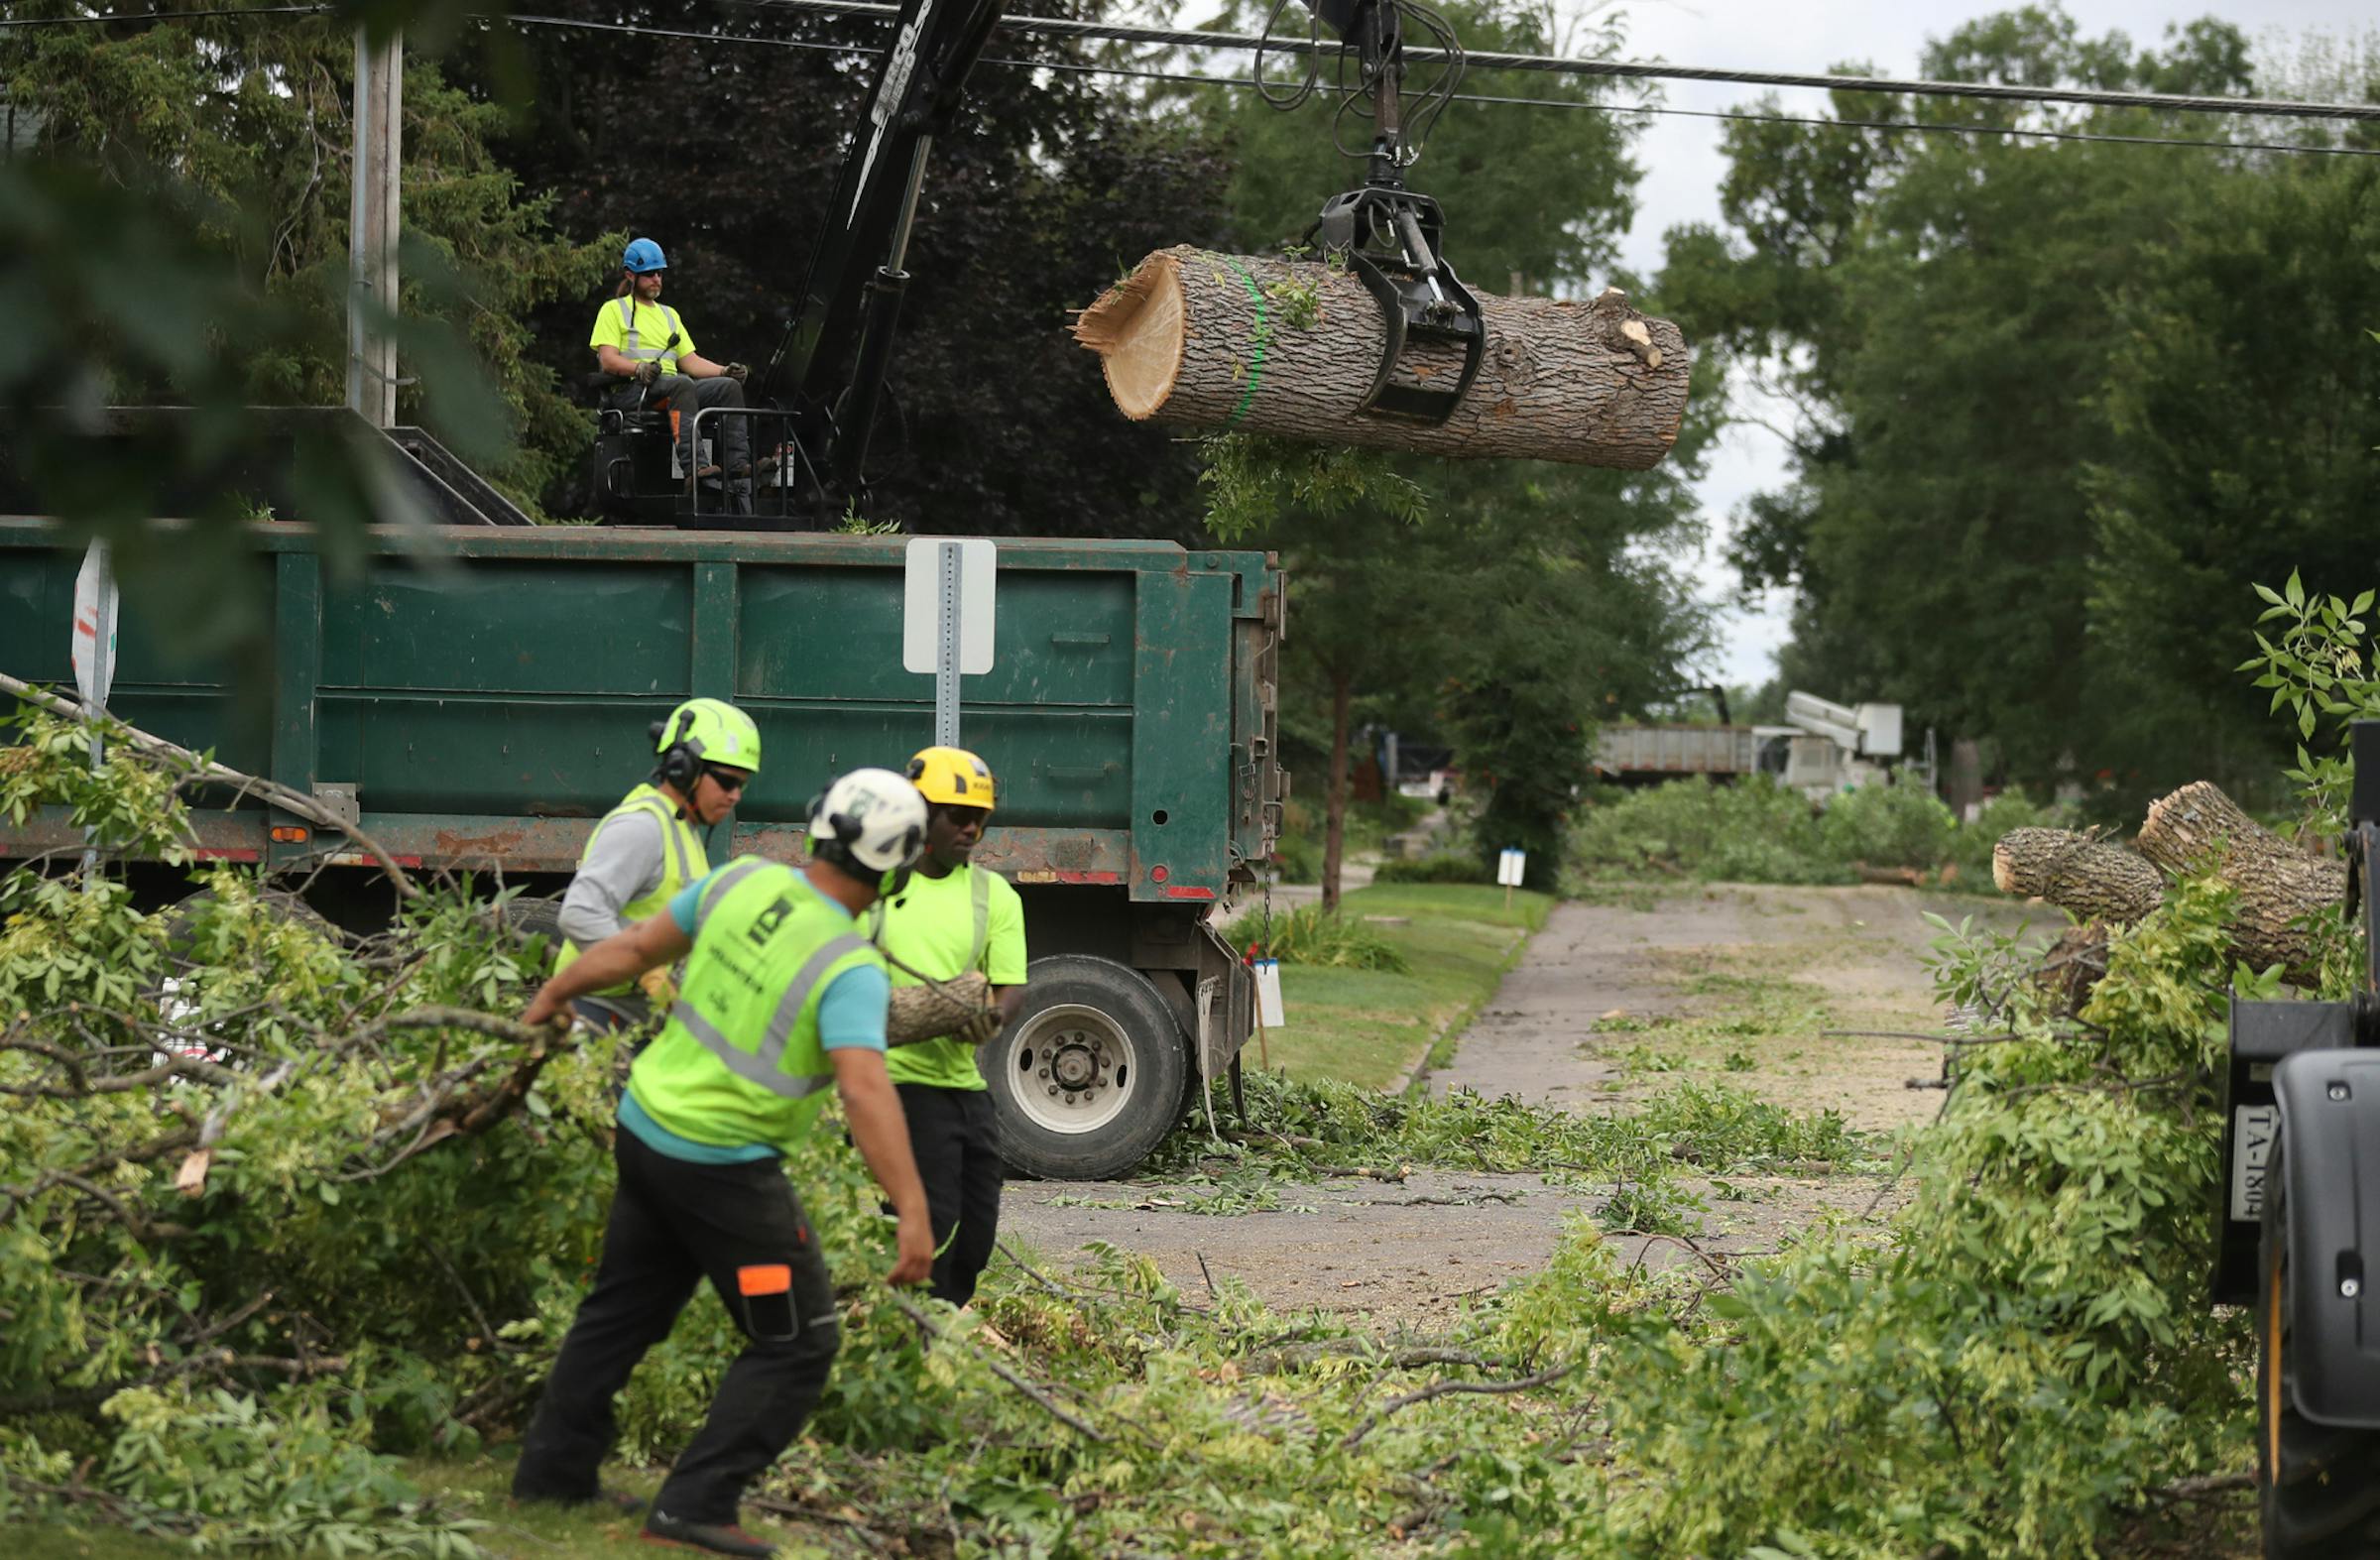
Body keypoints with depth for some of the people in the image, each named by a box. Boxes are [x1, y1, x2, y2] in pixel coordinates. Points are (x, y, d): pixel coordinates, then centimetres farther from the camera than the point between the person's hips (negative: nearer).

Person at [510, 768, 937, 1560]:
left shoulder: (743, 881, -4)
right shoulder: (850, 967, -22)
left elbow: (636, 944, 8)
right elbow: (865, 1090, -33)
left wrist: (555, 992, 25)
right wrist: (912, 1213, -35)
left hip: (647, 1126, 7)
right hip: (723, 1167, -7)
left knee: (623, 1310, 23)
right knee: (796, 1344, 3)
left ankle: (552, 1471, 32)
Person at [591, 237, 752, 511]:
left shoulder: (669, 314, 30)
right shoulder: (613, 310, 11)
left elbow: (689, 360, 21)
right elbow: (608, 359, -4)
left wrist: (724, 370, 2)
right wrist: (639, 368, -23)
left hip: (673, 389, 6)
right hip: (632, 390, -6)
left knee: (729, 386, -19)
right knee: (682, 384, -38)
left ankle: (737, 465, -33)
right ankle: (692, 467, -53)